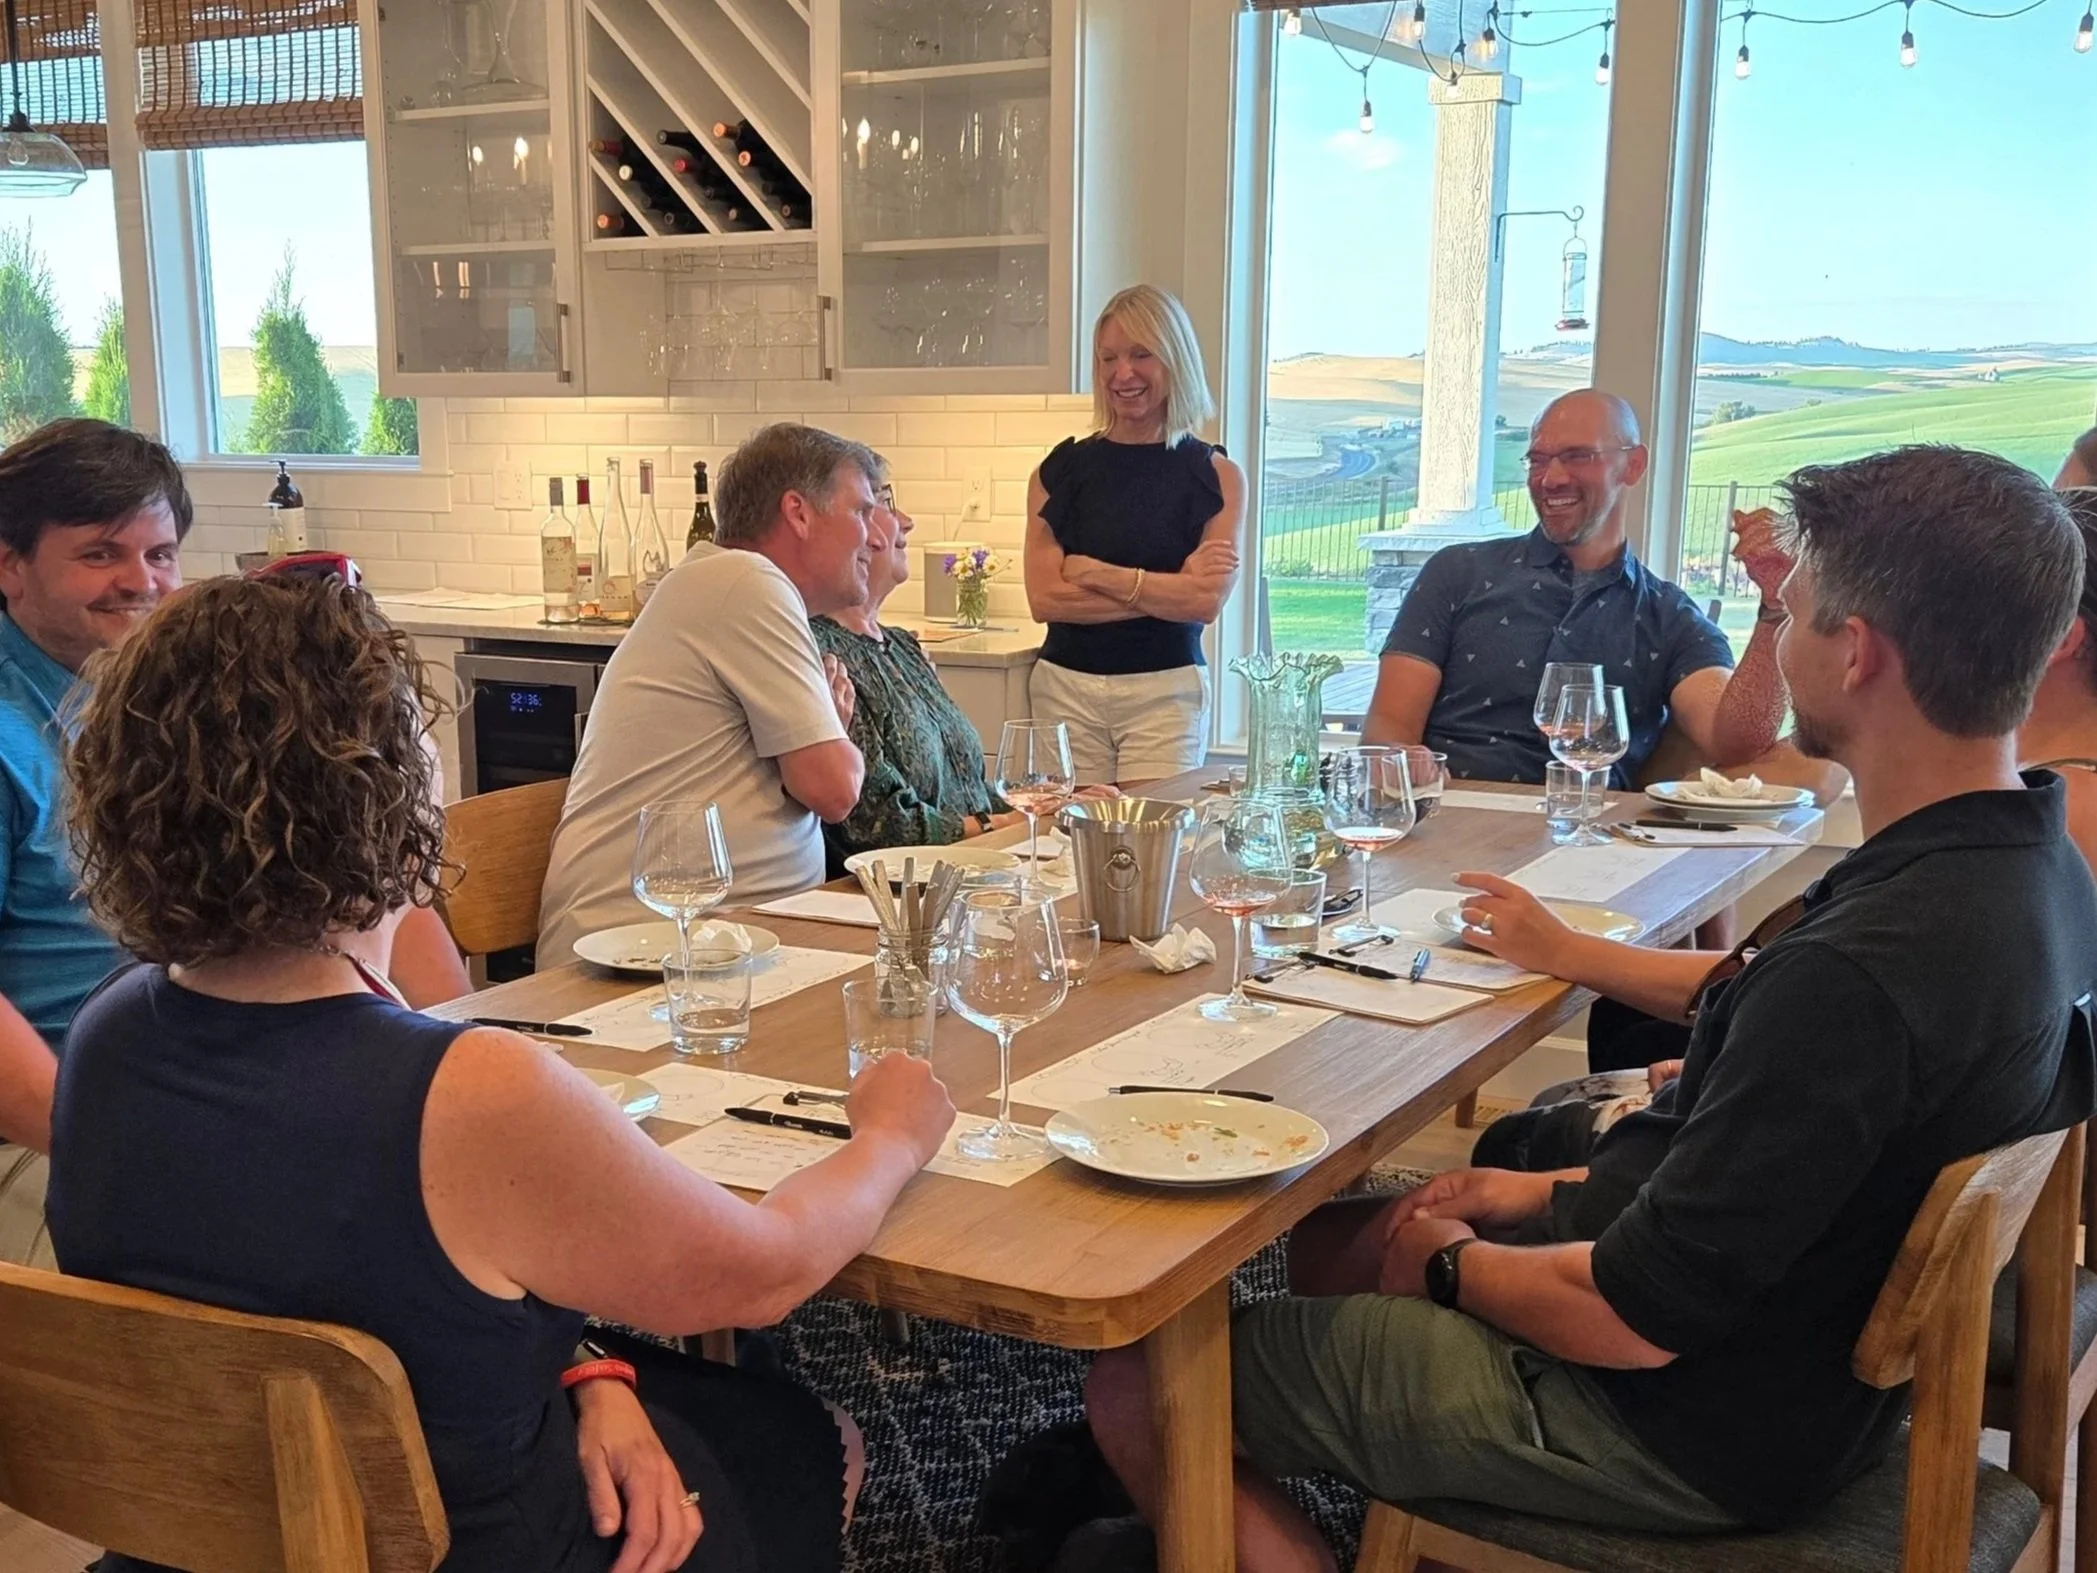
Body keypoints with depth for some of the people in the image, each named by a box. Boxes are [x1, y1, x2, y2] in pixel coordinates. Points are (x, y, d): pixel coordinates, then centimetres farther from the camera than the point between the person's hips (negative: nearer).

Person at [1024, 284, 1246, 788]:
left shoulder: (1217, 476, 3)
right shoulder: (1061, 470, 5)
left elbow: (1207, 601, -8)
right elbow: (1044, 598, -6)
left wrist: (1099, 574, -8)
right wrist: (1167, 590, -8)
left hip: (1166, 690, -1)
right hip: (1067, 687, 1)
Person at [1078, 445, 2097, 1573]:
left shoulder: (1857, 971, -34)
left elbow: (1632, 1319, -26)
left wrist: (1450, 1266, -6)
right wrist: (1557, 1191, 9)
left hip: (1696, 1434, -9)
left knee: (1140, 1388, -5)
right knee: (1329, 1237, 24)